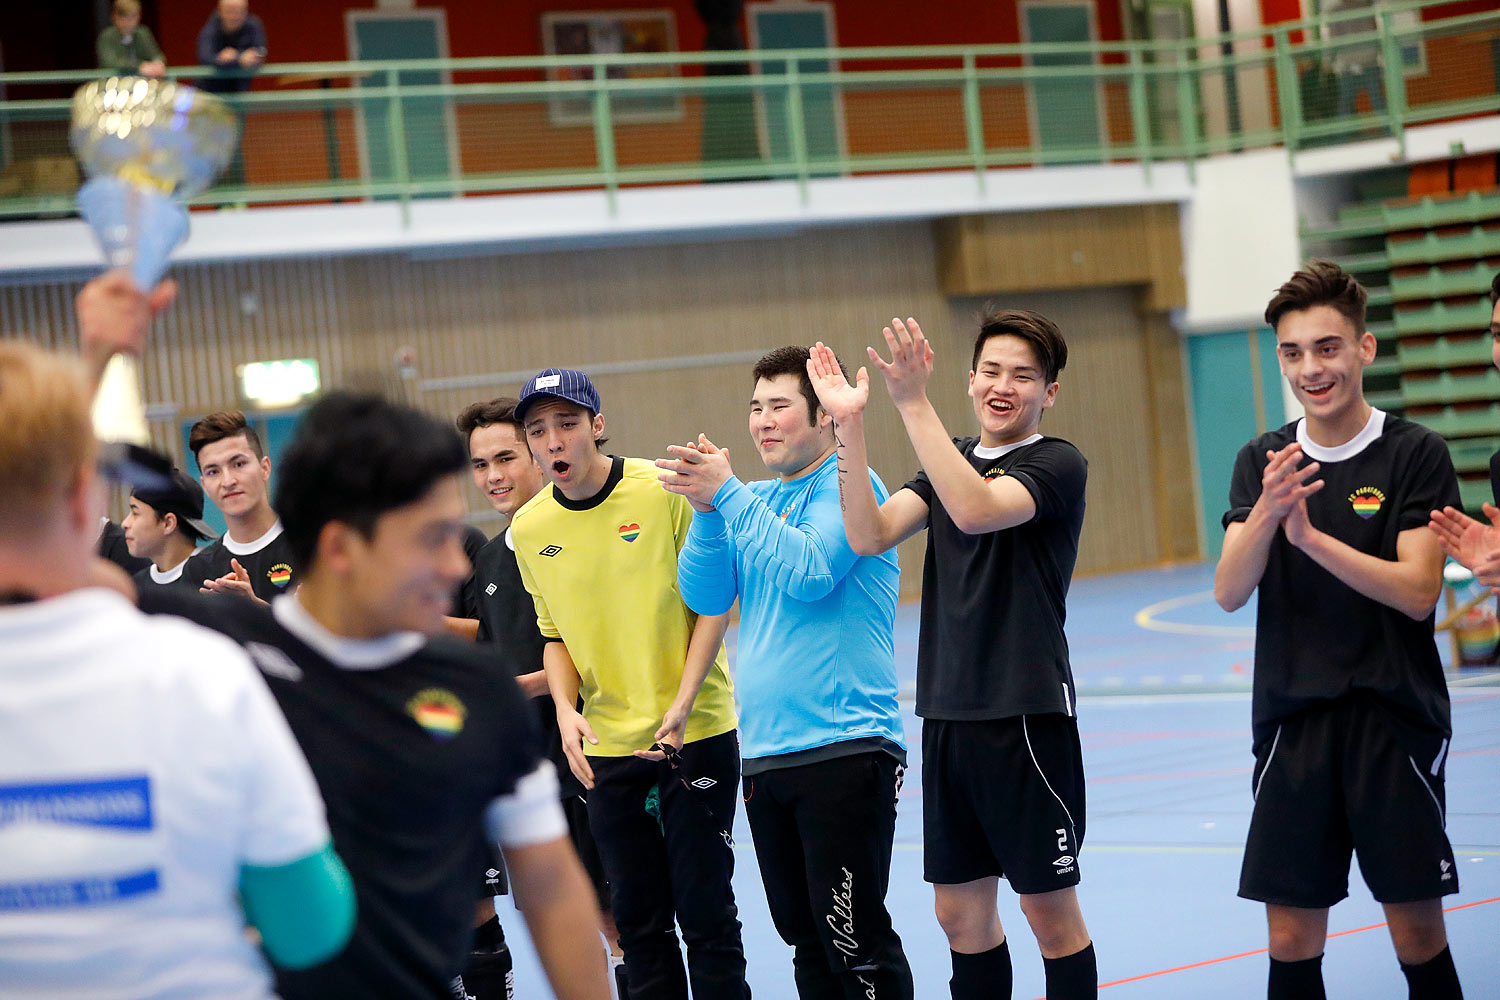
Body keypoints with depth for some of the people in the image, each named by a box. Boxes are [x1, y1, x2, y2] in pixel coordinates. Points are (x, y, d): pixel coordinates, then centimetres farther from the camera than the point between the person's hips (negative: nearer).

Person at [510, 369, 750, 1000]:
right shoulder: (529, 528, 3)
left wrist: (682, 705, -16)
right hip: (606, 748, 4)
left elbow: (714, 600, -6)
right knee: (637, 919, 8)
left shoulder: (666, 490, -9)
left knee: (705, 911, -2)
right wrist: (566, 710, -4)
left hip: (696, 733, -3)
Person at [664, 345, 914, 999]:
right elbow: (705, 596, 7)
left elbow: (809, 572, -20)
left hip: (843, 749, -7)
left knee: (854, 938, -9)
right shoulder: (754, 500, 16)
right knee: (804, 937, 12)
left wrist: (727, 494, -18)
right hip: (763, 754, 7)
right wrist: (706, 510, -8)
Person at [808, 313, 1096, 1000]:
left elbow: (975, 509, -26)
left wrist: (913, 402, -27)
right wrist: (850, 425, -9)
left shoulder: (1057, 464, -5)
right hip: (948, 714, 6)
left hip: (1027, 716, -6)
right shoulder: (951, 460, 15)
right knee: (961, 912, 11)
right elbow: (868, 535, 0)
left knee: (1050, 911, 0)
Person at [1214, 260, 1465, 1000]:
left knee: (1417, 930, 1)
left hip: (1394, 720, -3)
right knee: (1290, 936, 3)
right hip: (1293, 723, 3)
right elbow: (1229, 593, -4)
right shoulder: (1262, 462, 7)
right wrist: (1267, 511, -22)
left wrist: (1311, 537, -22)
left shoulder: (1414, 454, -3)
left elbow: (1418, 591, -13)